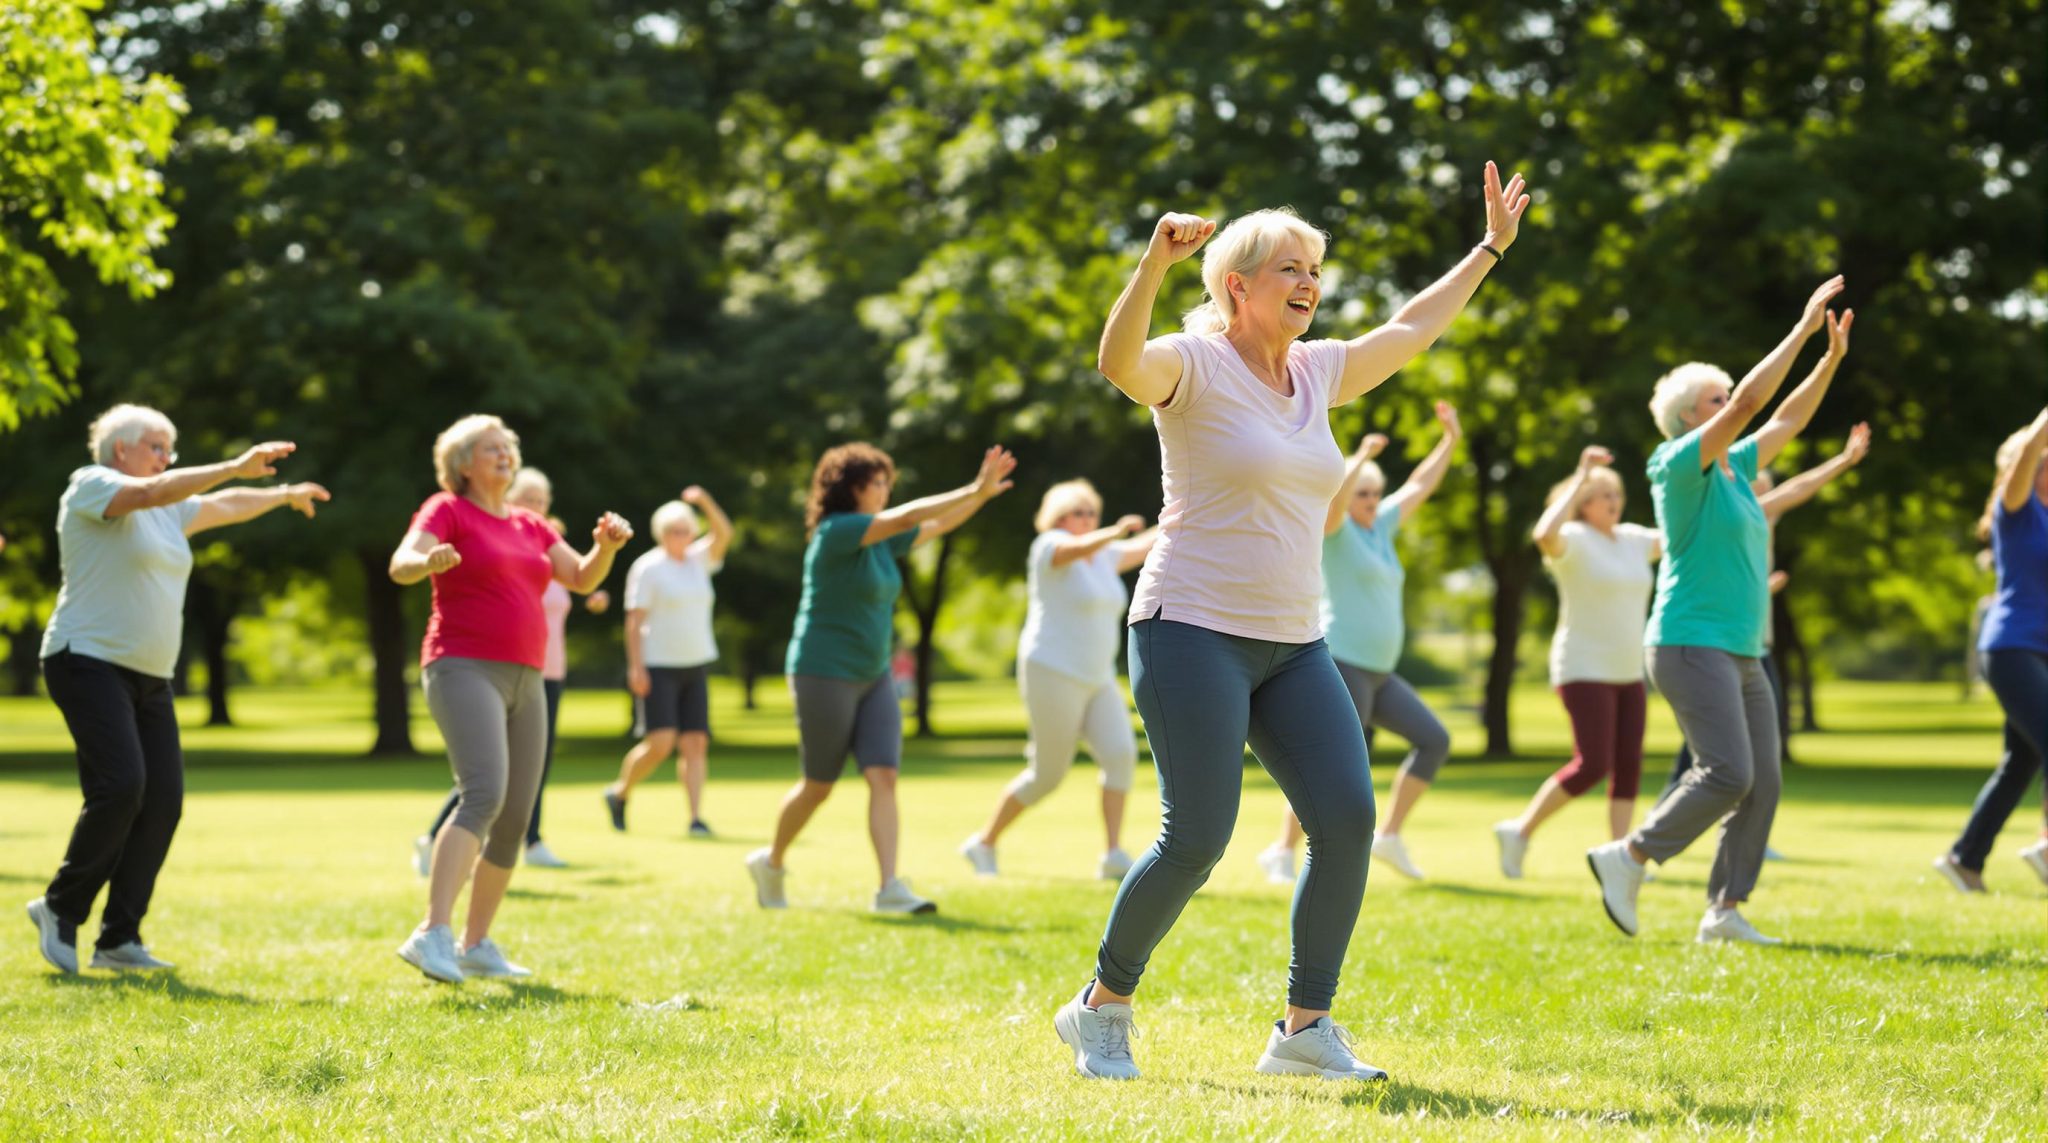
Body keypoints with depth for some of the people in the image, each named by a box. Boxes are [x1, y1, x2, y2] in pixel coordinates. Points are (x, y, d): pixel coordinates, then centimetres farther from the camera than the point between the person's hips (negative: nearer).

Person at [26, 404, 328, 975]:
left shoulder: (167, 513, 20)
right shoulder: (91, 485, -3)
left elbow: (223, 507, 35)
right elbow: (151, 493, -20)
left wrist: (284, 494, 40)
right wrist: (237, 467, -25)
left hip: (150, 679, 9)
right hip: (89, 663, -8)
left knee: (163, 799, -3)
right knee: (120, 785, -22)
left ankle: (119, 939, 1)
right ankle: (61, 908, -6)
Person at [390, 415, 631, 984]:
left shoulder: (529, 525, 21)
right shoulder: (446, 510, -1)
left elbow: (583, 578, 16)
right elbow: (400, 565, -17)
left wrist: (607, 544, -5)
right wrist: (427, 561, -41)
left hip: (523, 681, 8)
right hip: (464, 672, -8)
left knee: (515, 820, 5)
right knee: (484, 795, -27)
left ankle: (476, 945, 16)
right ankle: (432, 935, -35)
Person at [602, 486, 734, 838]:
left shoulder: (697, 560, 12)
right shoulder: (648, 568, -5)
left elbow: (724, 534, -1)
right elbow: (634, 619, -9)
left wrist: (706, 502, -17)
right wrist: (636, 666, -15)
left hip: (696, 664, 6)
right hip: (658, 666, -6)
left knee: (696, 742, -3)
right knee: (660, 742, -13)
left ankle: (696, 817, -6)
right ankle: (619, 793, 9)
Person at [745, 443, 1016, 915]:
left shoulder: (880, 541, 9)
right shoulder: (834, 533, -15)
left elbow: (937, 526, 15)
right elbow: (905, 518, -24)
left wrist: (983, 492, 1)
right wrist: (975, 489, -23)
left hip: (873, 679, 7)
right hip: (824, 675, -7)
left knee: (884, 778, -7)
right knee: (818, 787, 4)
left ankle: (890, 888, -14)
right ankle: (771, 862, 27)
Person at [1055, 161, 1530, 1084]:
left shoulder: (1315, 372, 14)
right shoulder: (1193, 364, -7)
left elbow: (1409, 332, 29)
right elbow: (1119, 361, -29)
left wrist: (1490, 248, 34)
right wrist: (1156, 262, -43)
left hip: (1293, 645, 7)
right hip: (1194, 633, -7)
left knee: (1348, 818, -7)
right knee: (1196, 840, -11)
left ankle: (1305, 1031, 3)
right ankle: (1100, 1008, 10)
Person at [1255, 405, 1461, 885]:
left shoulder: (1378, 527, 17)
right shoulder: (1335, 529, -5)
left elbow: (1419, 487, 25)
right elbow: (1332, 501, -29)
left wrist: (1451, 439, 23)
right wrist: (1361, 457, -32)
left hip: (1375, 673, 9)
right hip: (1342, 664, -9)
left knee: (1434, 740, 4)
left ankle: (1390, 836, 5)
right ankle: (1282, 853, -6)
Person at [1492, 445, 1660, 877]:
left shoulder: (1632, 540, 11)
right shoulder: (1574, 539, -10)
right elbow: (1545, 534, -33)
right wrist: (1580, 476, -32)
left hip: (1627, 673, 7)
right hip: (1584, 670, -7)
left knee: (1628, 765, 1)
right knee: (1591, 765, -13)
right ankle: (1520, 831, 0)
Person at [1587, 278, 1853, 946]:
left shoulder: (1734, 468, 16)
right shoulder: (1681, 464, -8)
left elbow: (1786, 419, 23)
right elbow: (1750, 402, -17)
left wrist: (1833, 357, 13)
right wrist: (1802, 329, -16)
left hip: (1741, 654, 9)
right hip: (1693, 644, -9)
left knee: (1762, 783, 2)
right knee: (1728, 775, -18)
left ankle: (1724, 910, 4)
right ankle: (1628, 857, -9)